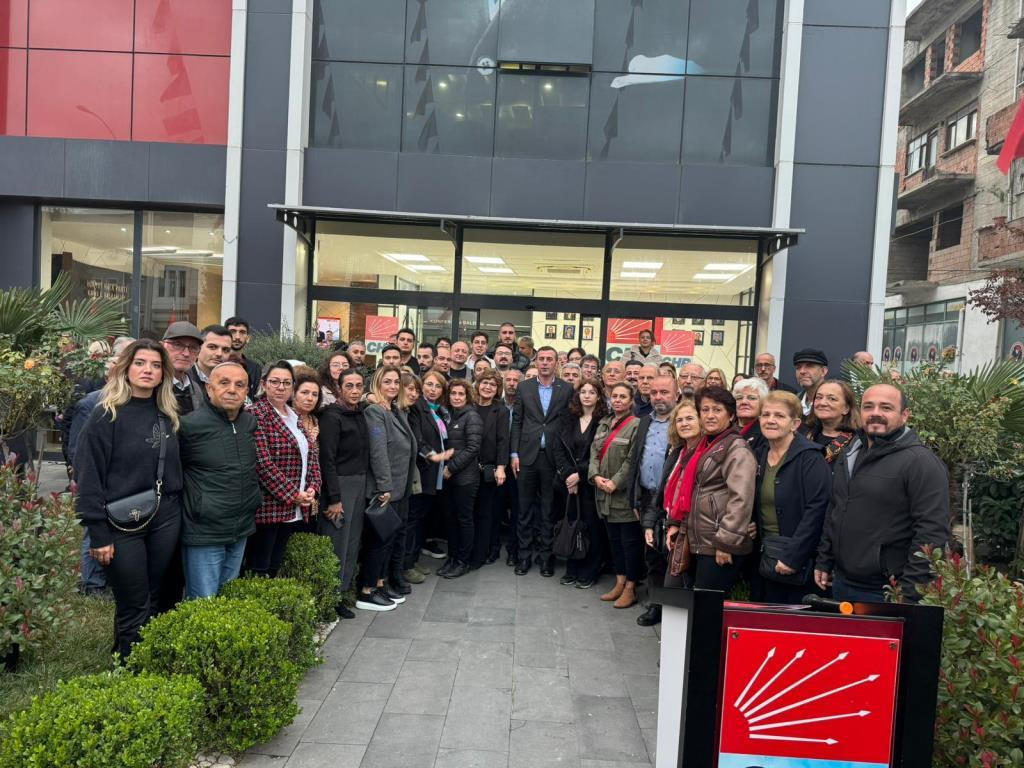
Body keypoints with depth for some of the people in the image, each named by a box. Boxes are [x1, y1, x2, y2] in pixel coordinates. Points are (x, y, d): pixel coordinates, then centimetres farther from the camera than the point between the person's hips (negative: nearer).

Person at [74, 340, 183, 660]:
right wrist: (98, 534, -14)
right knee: (133, 608, 5)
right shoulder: (106, 414, -9)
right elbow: (89, 475, -12)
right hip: (122, 523, -5)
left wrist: (176, 510, 6)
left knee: (154, 600, 15)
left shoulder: (167, 415, 7)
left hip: (166, 519, 5)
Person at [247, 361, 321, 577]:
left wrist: (312, 488, 0)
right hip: (267, 507, -7)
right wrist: (292, 494, -16)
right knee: (259, 571, 1)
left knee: (275, 569, 15)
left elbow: (311, 455, 16)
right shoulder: (256, 414, -10)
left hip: (294, 510, 8)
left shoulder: (295, 418, 15)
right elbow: (262, 461, -18)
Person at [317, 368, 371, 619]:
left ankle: (343, 588, 21)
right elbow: (327, 460, -15)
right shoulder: (332, 416, -11)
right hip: (340, 485, -7)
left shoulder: (360, 415, 11)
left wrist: (365, 487, 9)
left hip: (360, 484, 8)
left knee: (352, 540, 11)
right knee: (337, 542, -2)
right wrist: (334, 499, -17)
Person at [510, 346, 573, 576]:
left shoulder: (566, 389, 2)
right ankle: (524, 554, 17)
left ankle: (546, 555, 17)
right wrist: (514, 454, 0)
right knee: (525, 508, 7)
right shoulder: (524, 387, 6)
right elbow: (517, 422, 5)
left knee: (549, 509, 7)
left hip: (553, 456, -1)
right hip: (527, 455, 1)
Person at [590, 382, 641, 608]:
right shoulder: (604, 424, 13)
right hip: (605, 494, 7)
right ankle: (619, 582, 28)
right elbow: (594, 453, 10)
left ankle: (630, 588, 12)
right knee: (614, 538, 16)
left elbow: (632, 460, -16)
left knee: (630, 540, 2)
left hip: (625, 494, -7)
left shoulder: (635, 426, -11)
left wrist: (615, 482, -18)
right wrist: (596, 476, -6)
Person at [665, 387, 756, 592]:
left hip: (719, 545, -8)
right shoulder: (703, 446, 16)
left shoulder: (737, 448, -11)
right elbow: (686, 489, 23)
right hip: (696, 542, 9)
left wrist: (726, 541, -22)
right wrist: (674, 523, 15)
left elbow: (741, 499, -20)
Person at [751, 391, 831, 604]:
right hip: (764, 563, 6)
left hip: (798, 566, -6)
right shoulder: (758, 455, 10)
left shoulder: (810, 459, -11)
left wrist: (792, 557, -20)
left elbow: (816, 510, -19)